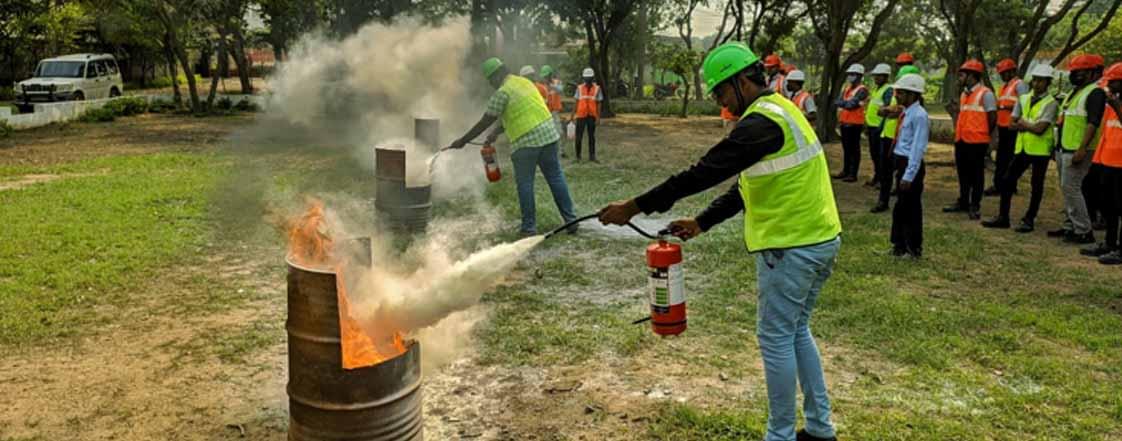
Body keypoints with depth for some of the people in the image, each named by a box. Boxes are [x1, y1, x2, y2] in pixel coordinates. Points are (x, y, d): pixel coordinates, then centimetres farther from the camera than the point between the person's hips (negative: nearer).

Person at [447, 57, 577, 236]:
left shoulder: (503, 92, -7)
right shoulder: (524, 82, 17)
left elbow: (485, 121, -5)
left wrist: (463, 141, 3)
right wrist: (496, 133, 19)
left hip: (526, 141, -7)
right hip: (548, 134, 7)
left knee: (525, 183, 5)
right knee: (556, 178, 10)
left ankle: (529, 227, 9)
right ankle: (570, 220, 13)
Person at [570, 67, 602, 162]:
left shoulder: (597, 88, -2)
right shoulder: (579, 88, 1)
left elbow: (598, 104, -1)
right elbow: (577, 103, 5)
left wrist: (598, 117, -7)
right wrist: (572, 115, 3)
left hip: (592, 116, 0)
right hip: (581, 115, 0)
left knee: (592, 136, 7)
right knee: (579, 137, 1)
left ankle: (592, 156, 13)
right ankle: (578, 156, 13)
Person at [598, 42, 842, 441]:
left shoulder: (763, 122, -19)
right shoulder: (779, 110, 15)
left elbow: (705, 173, -23)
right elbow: (747, 185, 17)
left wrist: (636, 206, -18)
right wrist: (702, 222, 13)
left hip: (792, 246, -10)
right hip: (819, 239, 10)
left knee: (775, 338, 1)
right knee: (796, 331, 19)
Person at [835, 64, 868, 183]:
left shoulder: (862, 90, -11)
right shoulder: (847, 88, 16)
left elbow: (852, 104, -21)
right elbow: (837, 102, 7)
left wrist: (842, 103, -5)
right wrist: (847, 103, -9)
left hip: (855, 123, -8)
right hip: (844, 122, 8)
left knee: (854, 149, -4)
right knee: (846, 148, 14)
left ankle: (853, 174, -2)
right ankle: (845, 171, 23)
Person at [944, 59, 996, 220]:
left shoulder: (985, 94, -10)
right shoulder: (964, 94, 14)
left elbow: (992, 117, -9)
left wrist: (985, 134, 1)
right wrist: (958, 132, 11)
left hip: (977, 141, -8)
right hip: (961, 140, 8)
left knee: (976, 174, 1)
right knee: (963, 172, 14)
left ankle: (975, 206, 8)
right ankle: (963, 202, 25)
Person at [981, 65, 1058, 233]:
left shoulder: (1050, 103, -9)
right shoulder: (1024, 99, 9)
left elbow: (1040, 129, -20)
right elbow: (1011, 124, 4)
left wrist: (1022, 123, -6)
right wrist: (1029, 126, -12)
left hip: (1040, 149, -6)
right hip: (1022, 148, 6)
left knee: (1036, 186, 5)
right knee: (1006, 181, 7)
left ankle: (1029, 220, 14)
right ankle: (1003, 217, 16)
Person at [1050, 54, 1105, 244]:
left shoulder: (1095, 93, -13)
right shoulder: (1076, 92, 18)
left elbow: (1093, 123, -22)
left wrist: (1082, 149, -28)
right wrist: (1059, 148, 22)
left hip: (1077, 150, -10)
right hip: (1064, 148, 10)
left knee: (1071, 188, -11)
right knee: (1067, 188, 13)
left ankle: (1084, 231, -6)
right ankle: (1070, 226, 21)